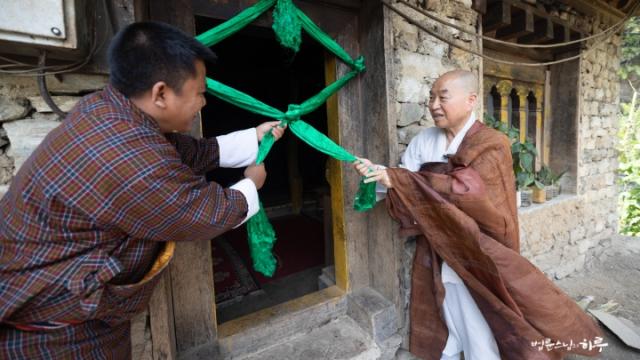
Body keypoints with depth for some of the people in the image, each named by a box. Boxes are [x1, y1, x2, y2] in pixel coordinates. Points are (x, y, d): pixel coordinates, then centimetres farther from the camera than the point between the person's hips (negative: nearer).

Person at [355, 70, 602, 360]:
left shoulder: (491, 145, -12)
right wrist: (379, 174, -22)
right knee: (444, 328, 21)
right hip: (437, 255, 4)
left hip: (475, 258, -4)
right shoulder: (423, 141, 2)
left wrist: (397, 178, -28)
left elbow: (464, 189, -28)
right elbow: (404, 185, -1)